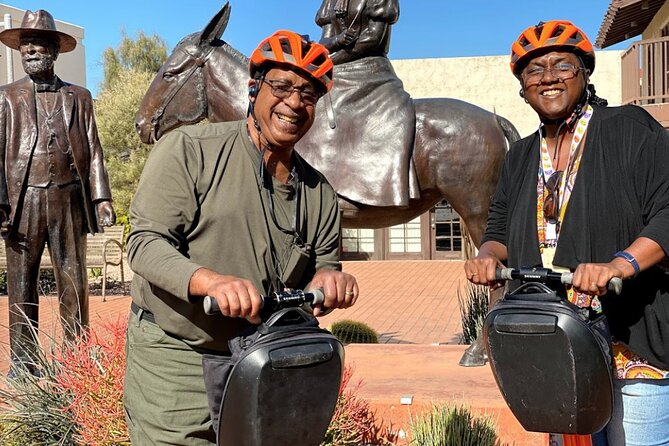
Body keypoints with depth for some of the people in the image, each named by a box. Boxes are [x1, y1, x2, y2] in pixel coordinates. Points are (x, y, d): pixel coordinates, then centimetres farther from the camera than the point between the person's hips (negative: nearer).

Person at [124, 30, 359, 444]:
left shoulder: (320, 193, 6)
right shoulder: (189, 150, -10)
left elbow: (323, 266, 12)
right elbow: (146, 241, -15)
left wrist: (328, 280, -13)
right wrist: (212, 281, -32)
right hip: (175, 360, -4)